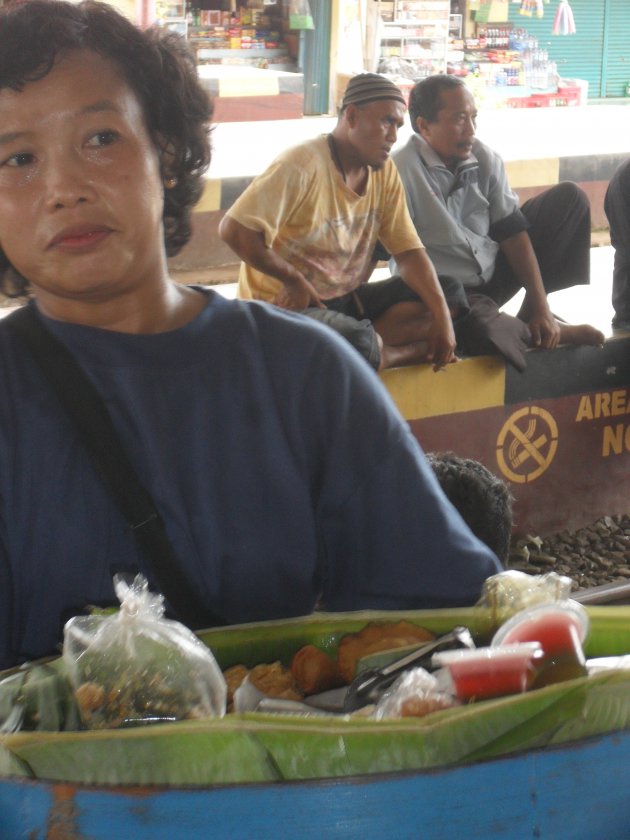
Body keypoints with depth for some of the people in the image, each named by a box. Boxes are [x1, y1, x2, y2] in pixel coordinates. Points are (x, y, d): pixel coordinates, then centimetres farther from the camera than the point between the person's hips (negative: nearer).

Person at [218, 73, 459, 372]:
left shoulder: (385, 173, 2)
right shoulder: (303, 165, -22)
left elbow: (409, 252, 2)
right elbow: (233, 230, -26)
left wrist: (443, 316, -12)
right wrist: (293, 279, -15)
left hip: (346, 301, 8)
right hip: (287, 304, -7)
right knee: (358, 345, -34)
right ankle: (400, 351, -3)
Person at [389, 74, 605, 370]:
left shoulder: (485, 159, -2)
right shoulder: (403, 171, -20)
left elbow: (512, 232, -3)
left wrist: (540, 305, -9)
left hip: (495, 276, 7)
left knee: (569, 198, 3)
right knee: (481, 326, -42)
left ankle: (532, 314, 1)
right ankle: (545, 332, -6)